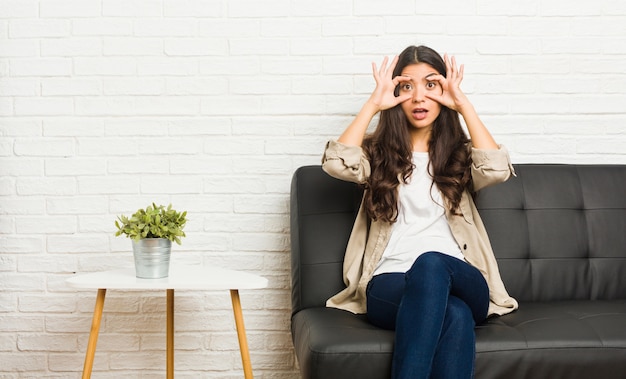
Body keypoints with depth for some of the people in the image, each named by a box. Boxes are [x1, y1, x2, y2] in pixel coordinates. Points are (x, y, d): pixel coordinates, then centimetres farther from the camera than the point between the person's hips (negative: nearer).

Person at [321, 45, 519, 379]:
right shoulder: (378, 152, 15)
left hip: (461, 283, 1)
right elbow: (337, 164, -9)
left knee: (431, 264, -39)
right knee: (454, 314, -38)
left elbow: (497, 170, -7)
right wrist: (374, 104, -2)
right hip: (389, 286, -1)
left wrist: (464, 105, -2)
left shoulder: (460, 154, 17)